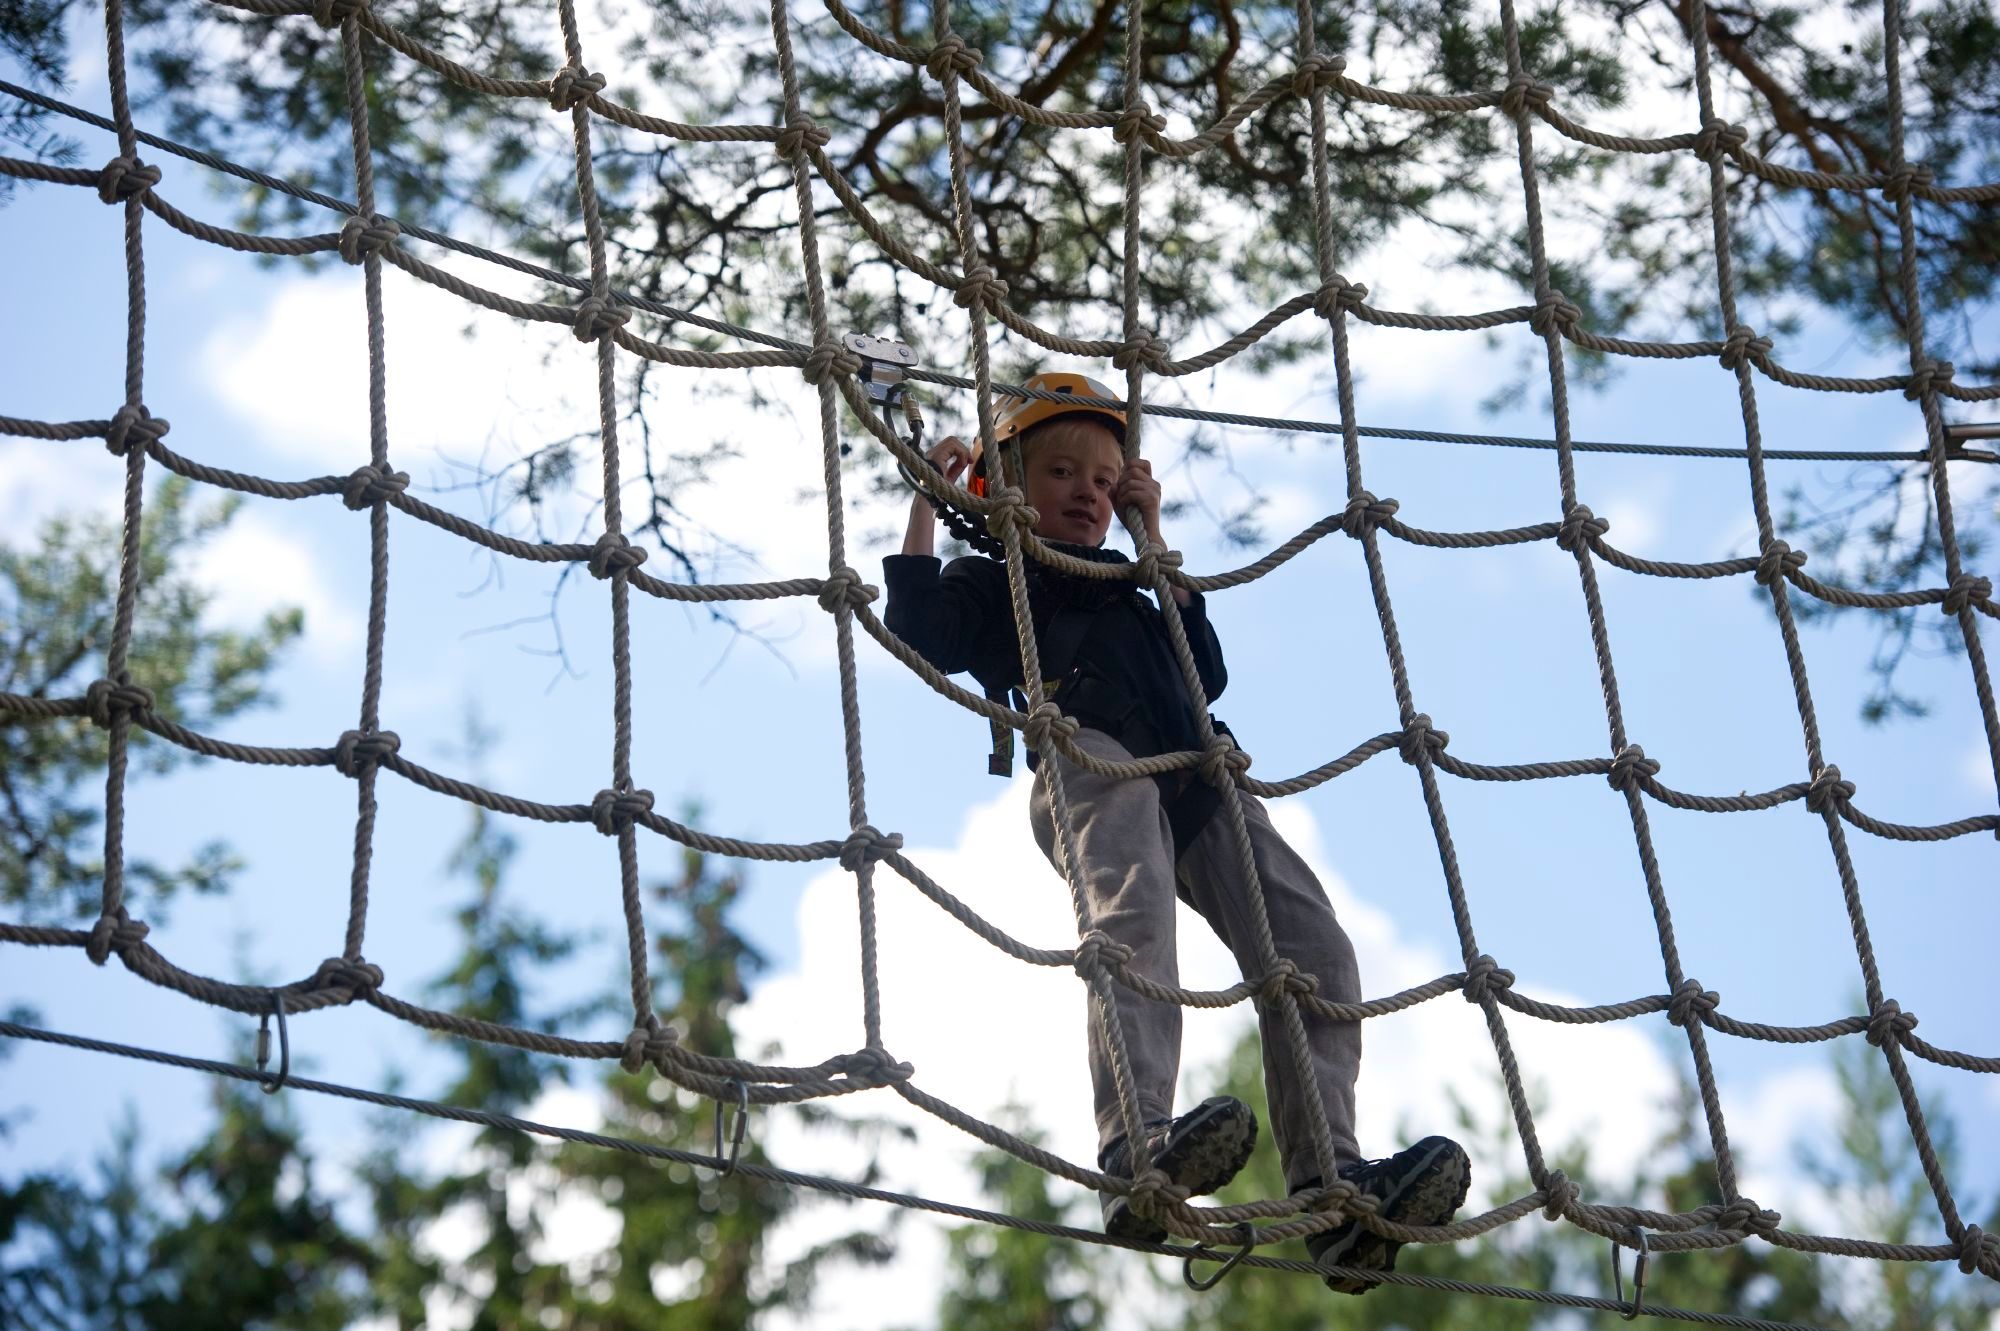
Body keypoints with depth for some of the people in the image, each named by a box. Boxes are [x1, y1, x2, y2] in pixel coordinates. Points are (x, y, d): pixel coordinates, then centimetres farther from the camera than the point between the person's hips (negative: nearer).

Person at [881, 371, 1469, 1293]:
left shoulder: (1128, 588, 44)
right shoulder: (989, 577, 30)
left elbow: (1209, 672, 30)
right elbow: (921, 632, 9)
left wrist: (1152, 538, 32)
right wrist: (927, 500, 14)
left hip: (1193, 773, 6)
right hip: (1087, 755, -5)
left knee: (1313, 948, -18)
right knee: (1134, 914, -38)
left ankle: (1328, 1181, -31)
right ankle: (1136, 1154, -57)